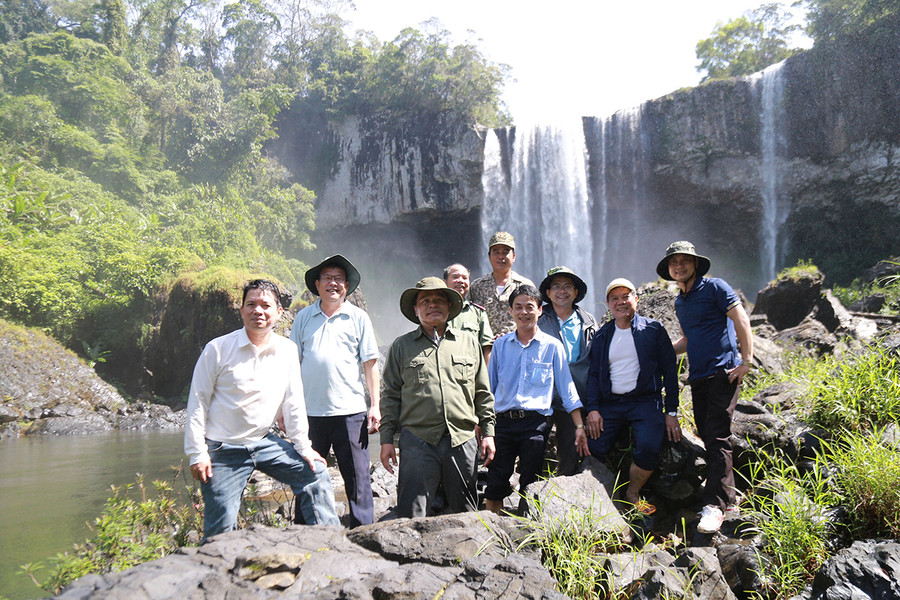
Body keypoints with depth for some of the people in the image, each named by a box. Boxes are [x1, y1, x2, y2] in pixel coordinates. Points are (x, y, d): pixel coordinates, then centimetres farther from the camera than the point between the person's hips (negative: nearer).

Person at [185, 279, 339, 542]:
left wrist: (304, 447, 5)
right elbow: (197, 403, -7)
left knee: (316, 473, 0)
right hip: (223, 450, -4)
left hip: (265, 442, 4)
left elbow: (293, 402, 6)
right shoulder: (218, 349, -9)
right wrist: (197, 453, -11)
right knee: (221, 529, -4)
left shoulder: (287, 350, 1)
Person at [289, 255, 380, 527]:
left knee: (358, 479, 2)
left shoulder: (359, 318, 6)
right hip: (310, 411, 2)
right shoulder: (303, 317, 11)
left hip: (350, 412, -2)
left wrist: (375, 406, -2)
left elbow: (370, 363, 5)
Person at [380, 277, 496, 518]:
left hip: (463, 441, 2)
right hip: (418, 440, -1)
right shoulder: (401, 346, 10)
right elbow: (390, 396, 9)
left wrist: (488, 432, 9)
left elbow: (483, 393, 15)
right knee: (412, 515, -2)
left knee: (466, 514, 10)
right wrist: (387, 439, 3)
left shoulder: (469, 342, 13)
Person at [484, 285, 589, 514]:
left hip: (535, 424, -1)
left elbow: (567, 389, 7)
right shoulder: (500, 345, 11)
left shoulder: (552, 346, 6)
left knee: (530, 487, 3)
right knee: (494, 486, 0)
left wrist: (579, 427, 1)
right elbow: (488, 387, 15)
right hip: (503, 422, 2)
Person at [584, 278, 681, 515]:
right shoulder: (602, 336, 14)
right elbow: (594, 374, 13)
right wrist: (592, 408, -1)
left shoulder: (654, 329, 6)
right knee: (593, 450, -15)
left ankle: (632, 495, -1)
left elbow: (669, 371, 5)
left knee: (649, 447, -26)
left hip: (645, 401, -3)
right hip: (610, 404, 3)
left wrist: (671, 411, -1)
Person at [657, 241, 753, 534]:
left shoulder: (714, 287, -3)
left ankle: (715, 505, -15)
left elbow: (741, 320, -10)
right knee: (707, 436, 6)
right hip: (698, 376, 8)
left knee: (717, 437, -13)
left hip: (723, 372, -8)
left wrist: (746, 359, -16)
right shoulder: (679, 302, 19)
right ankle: (727, 495, 17)